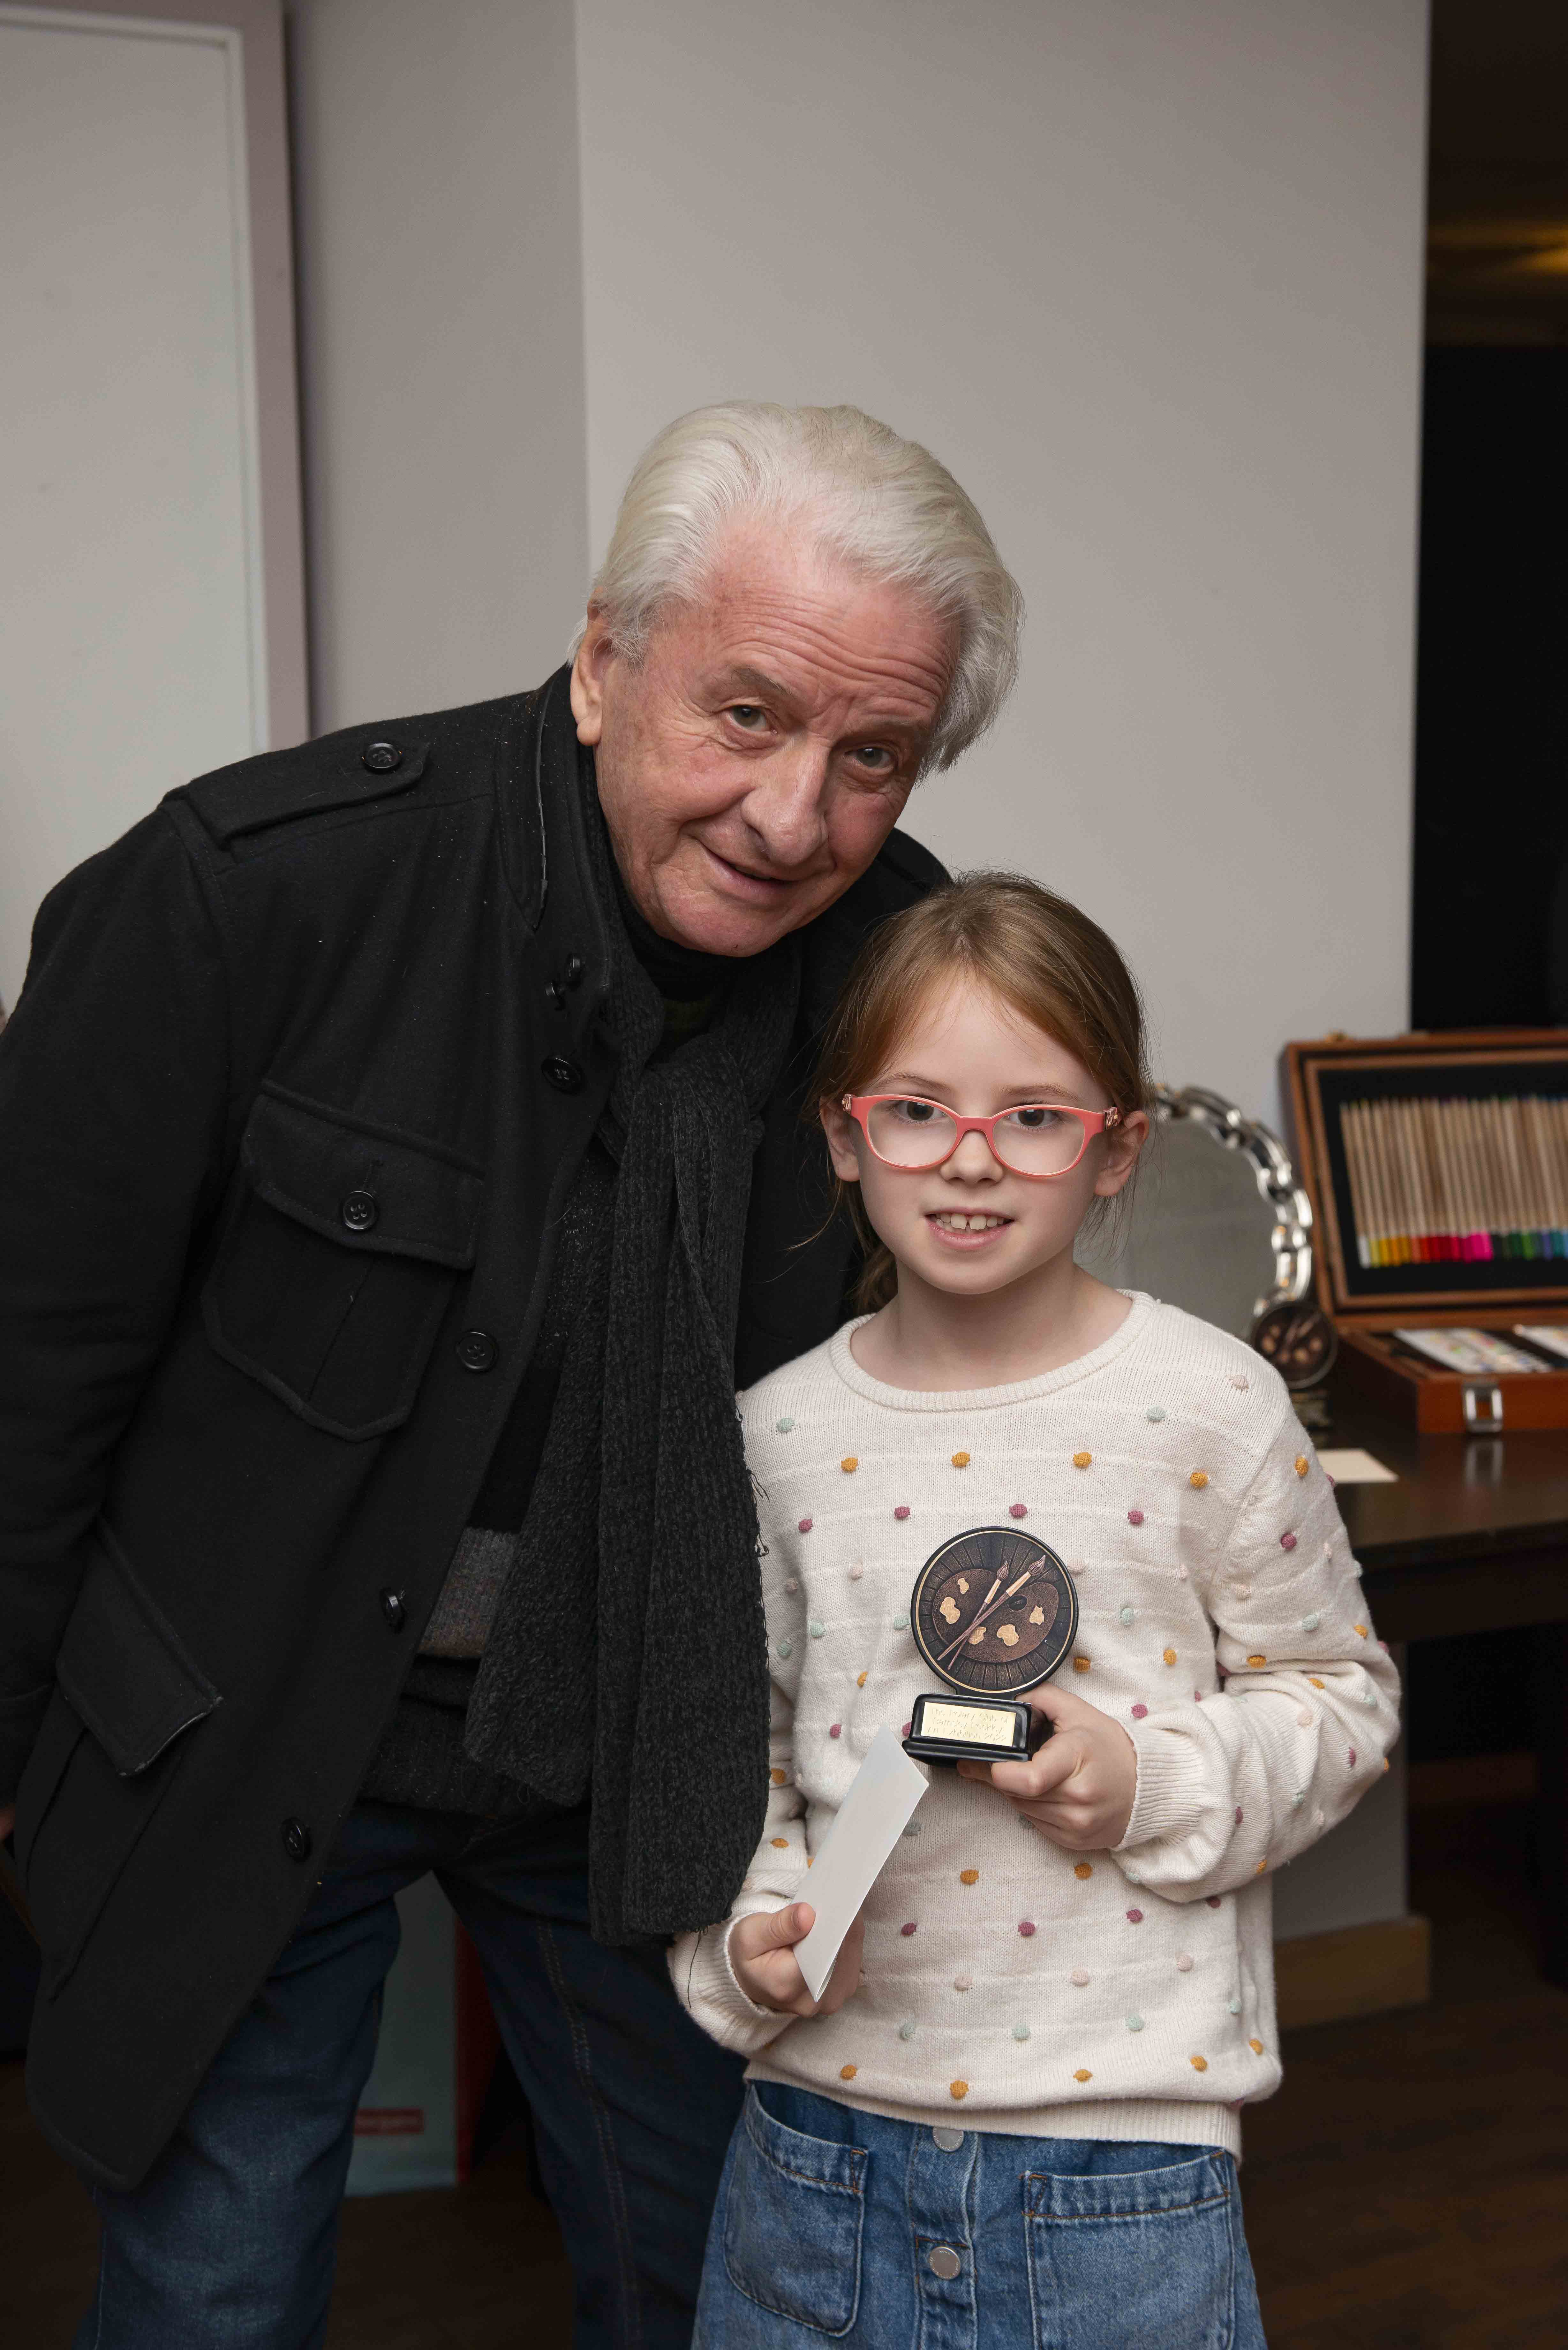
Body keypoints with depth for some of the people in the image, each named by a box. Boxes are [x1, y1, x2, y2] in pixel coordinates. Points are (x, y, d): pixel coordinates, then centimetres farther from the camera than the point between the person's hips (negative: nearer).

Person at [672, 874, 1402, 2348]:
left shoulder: (1209, 1408, -9)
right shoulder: (779, 1431, -1)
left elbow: (1340, 1690, 2)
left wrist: (1158, 1784, -14)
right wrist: (749, 1933, -5)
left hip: (1122, 2139, -2)